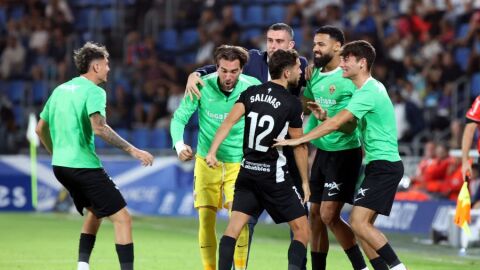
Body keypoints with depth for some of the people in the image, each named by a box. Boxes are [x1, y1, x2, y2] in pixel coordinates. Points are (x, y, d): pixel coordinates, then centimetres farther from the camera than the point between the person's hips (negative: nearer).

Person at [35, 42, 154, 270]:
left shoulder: (60, 90, 15)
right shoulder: (94, 91, -10)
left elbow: (41, 128, 22)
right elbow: (99, 128, -26)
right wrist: (132, 150, -23)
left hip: (60, 165, 9)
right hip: (84, 165, -9)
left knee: (95, 212, 26)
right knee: (122, 217, -6)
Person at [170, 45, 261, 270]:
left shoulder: (252, 87, -13)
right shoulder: (202, 86, -15)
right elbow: (180, 118, -9)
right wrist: (179, 144, -26)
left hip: (238, 163, -1)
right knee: (206, 217, -5)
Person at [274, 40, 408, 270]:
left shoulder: (368, 92, -16)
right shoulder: (372, 88, 15)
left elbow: (336, 123, -22)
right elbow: (349, 127, 18)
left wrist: (298, 140, -20)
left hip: (384, 166, -10)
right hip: (380, 166, 10)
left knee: (358, 222, -16)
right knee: (364, 225, 7)